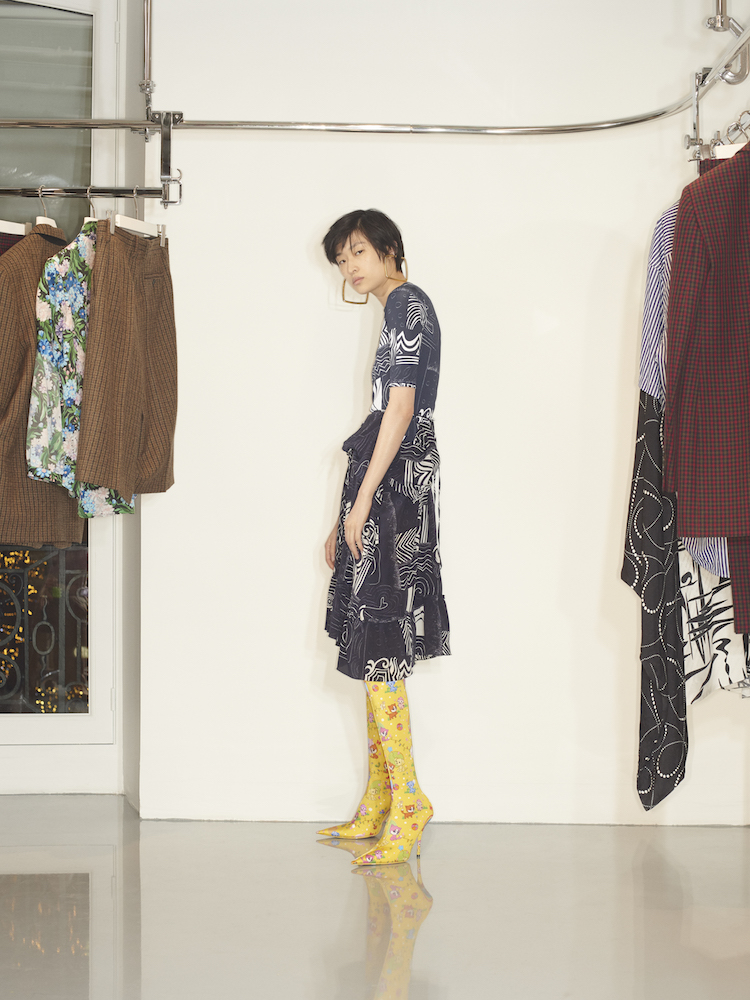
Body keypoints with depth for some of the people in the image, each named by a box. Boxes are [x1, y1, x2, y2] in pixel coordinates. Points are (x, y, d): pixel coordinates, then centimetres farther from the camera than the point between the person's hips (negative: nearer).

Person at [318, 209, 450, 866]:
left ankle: (407, 799, -10)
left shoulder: (407, 304, -6)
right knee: (376, 650, 9)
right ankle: (377, 806, 13)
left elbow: (400, 408, -15)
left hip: (393, 482, -10)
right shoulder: (399, 310, 22)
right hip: (388, 488, 10)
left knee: (376, 646, -12)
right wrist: (347, 519, 21)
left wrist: (362, 498, -18)